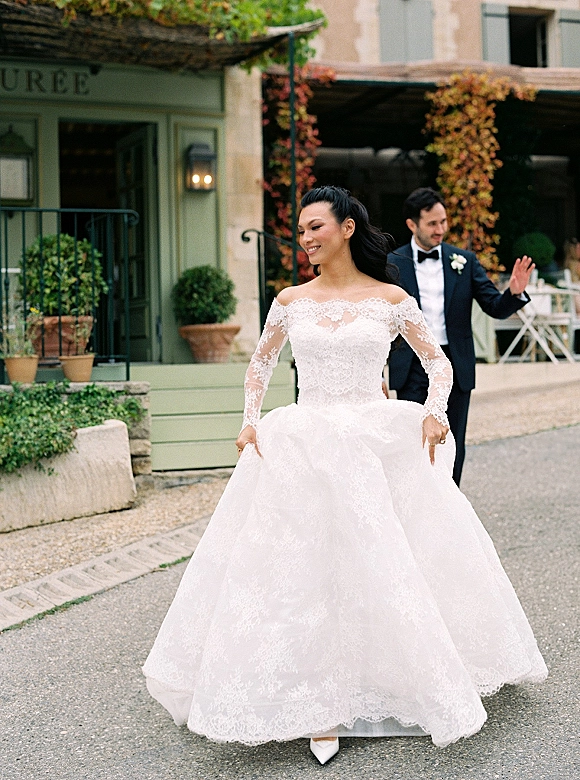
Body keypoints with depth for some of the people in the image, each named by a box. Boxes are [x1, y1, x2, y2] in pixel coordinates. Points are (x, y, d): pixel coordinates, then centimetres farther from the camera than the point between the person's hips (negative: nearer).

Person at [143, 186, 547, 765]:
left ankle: (419, 684, 21)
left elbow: (438, 361, 9)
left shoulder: (390, 298, 1)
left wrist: (434, 411, -8)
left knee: (386, 564, 2)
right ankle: (319, 705, 2)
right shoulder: (290, 301, 7)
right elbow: (260, 364, 19)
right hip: (302, 448, 1)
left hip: (379, 442, -1)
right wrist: (250, 421, 6)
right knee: (307, 568, -4)